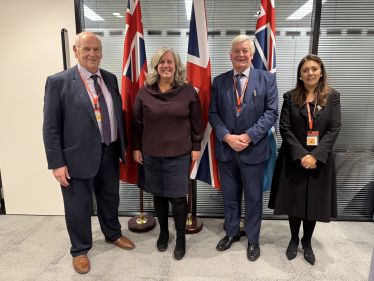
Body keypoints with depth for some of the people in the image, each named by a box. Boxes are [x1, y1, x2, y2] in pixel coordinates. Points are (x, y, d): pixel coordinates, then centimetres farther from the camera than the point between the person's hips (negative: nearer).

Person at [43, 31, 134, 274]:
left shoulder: (110, 79, 6)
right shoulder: (59, 81, -10)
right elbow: (51, 127, -10)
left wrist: (124, 145, 11)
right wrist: (57, 163, -12)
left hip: (110, 153, 5)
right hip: (79, 156, -4)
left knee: (110, 198, 21)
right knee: (78, 206, 12)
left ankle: (113, 234, 48)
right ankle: (80, 250, 38)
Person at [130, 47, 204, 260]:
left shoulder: (188, 91, -3)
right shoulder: (145, 92, 0)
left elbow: (197, 121, 1)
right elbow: (137, 122, 5)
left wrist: (196, 146, 0)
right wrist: (136, 147, 5)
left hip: (179, 154, -2)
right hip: (151, 154, 2)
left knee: (178, 197, 4)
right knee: (158, 194, 14)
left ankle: (181, 237, 26)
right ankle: (163, 231, 37)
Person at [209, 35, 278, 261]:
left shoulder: (267, 79, -1)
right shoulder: (219, 81, 5)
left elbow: (271, 112, -7)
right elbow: (213, 113, 1)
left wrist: (248, 137, -17)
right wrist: (227, 137, -14)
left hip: (254, 150, -2)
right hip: (225, 149, 3)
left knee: (253, 198, 13)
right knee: (230, 196, 17)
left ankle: (253, 239, 34)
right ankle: (232, 233, 40)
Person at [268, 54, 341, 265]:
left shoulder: (332, 97, 3)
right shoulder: (290, 97, 1)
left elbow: (334, 129, -5)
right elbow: (285, 129, -5)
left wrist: (315, 155, -15)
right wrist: (301, 155, -15)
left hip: (320, 160, 1)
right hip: (294, 159, 0)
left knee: (315, 203, 11)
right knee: (294, 201, 9)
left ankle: (307, 242, 33)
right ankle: (294, 239, 32)